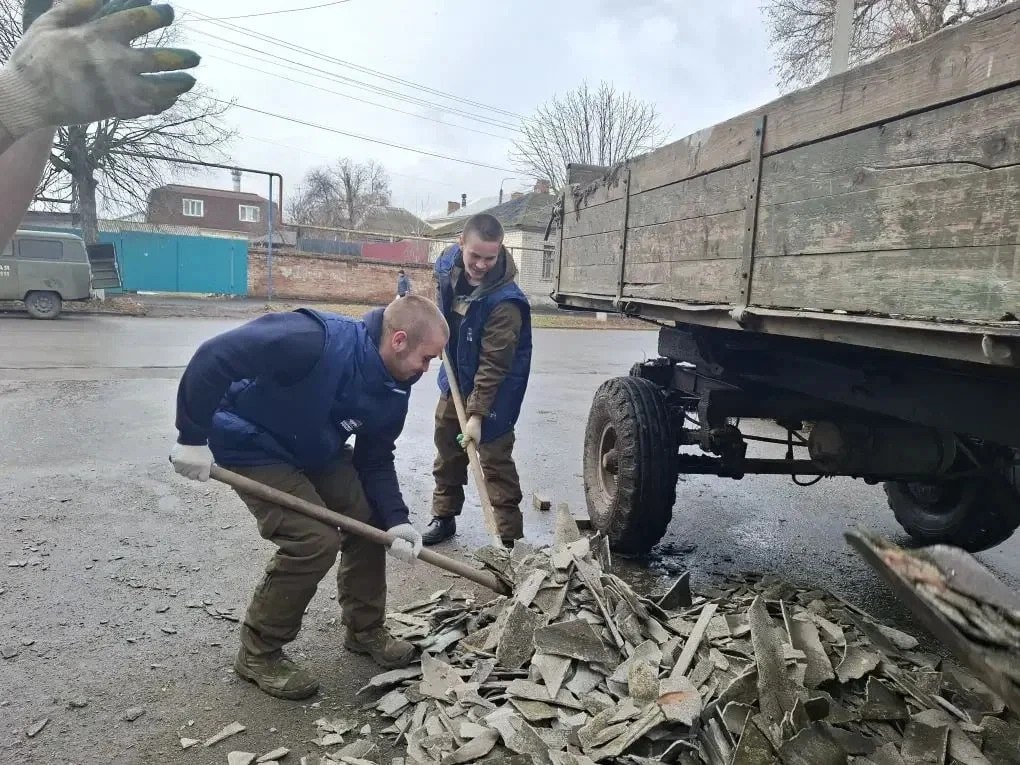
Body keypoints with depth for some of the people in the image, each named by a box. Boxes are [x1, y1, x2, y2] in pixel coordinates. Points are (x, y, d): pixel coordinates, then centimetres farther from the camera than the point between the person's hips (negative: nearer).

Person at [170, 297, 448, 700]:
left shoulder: (393, 390, -10)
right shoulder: (316, 340, -36)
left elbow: (375, 461, -2)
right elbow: (214, 356, -35)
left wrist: (394, 520, -15)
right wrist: (192, 437, -30)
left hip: (317, 451, 8)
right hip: (253, 447, -8)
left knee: (368, 520, 4)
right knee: (313, 540, -17)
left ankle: (365, 629, 25)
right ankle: (258, 654, 5)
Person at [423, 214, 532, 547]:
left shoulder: (504, 301, -32)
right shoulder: (448, 264, -10)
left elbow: (494, 365, -31)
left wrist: (478, 413, -33)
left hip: (495, 388, -7)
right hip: (456, 376, 8)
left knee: (495, 459, -7)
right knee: (447, 447, 17)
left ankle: (510, 537, 1)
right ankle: (444, 516, 34)